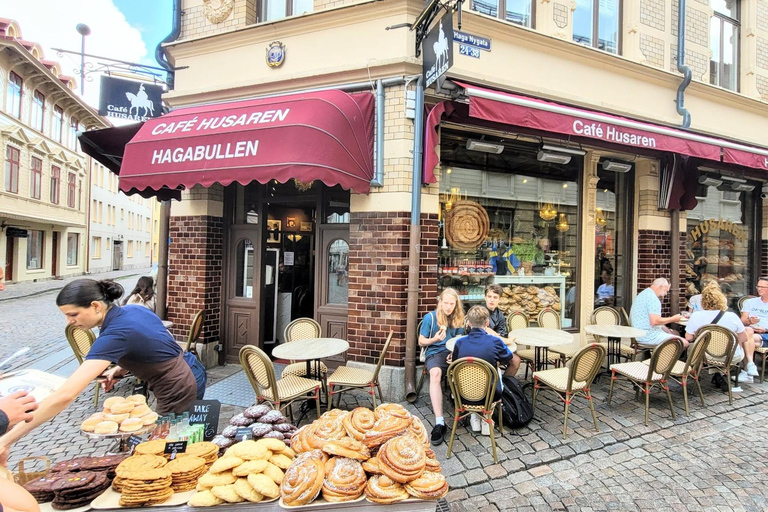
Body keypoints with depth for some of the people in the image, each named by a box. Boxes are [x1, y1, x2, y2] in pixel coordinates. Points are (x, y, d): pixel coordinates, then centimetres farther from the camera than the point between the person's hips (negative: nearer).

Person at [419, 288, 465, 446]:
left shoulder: (458, 318, 12)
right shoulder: (430, 317, 1)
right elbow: (421, 341, 6)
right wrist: (434, 339, -14)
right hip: (435, 352, -3)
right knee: (435, 373, -38)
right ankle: (439, 422, -39)